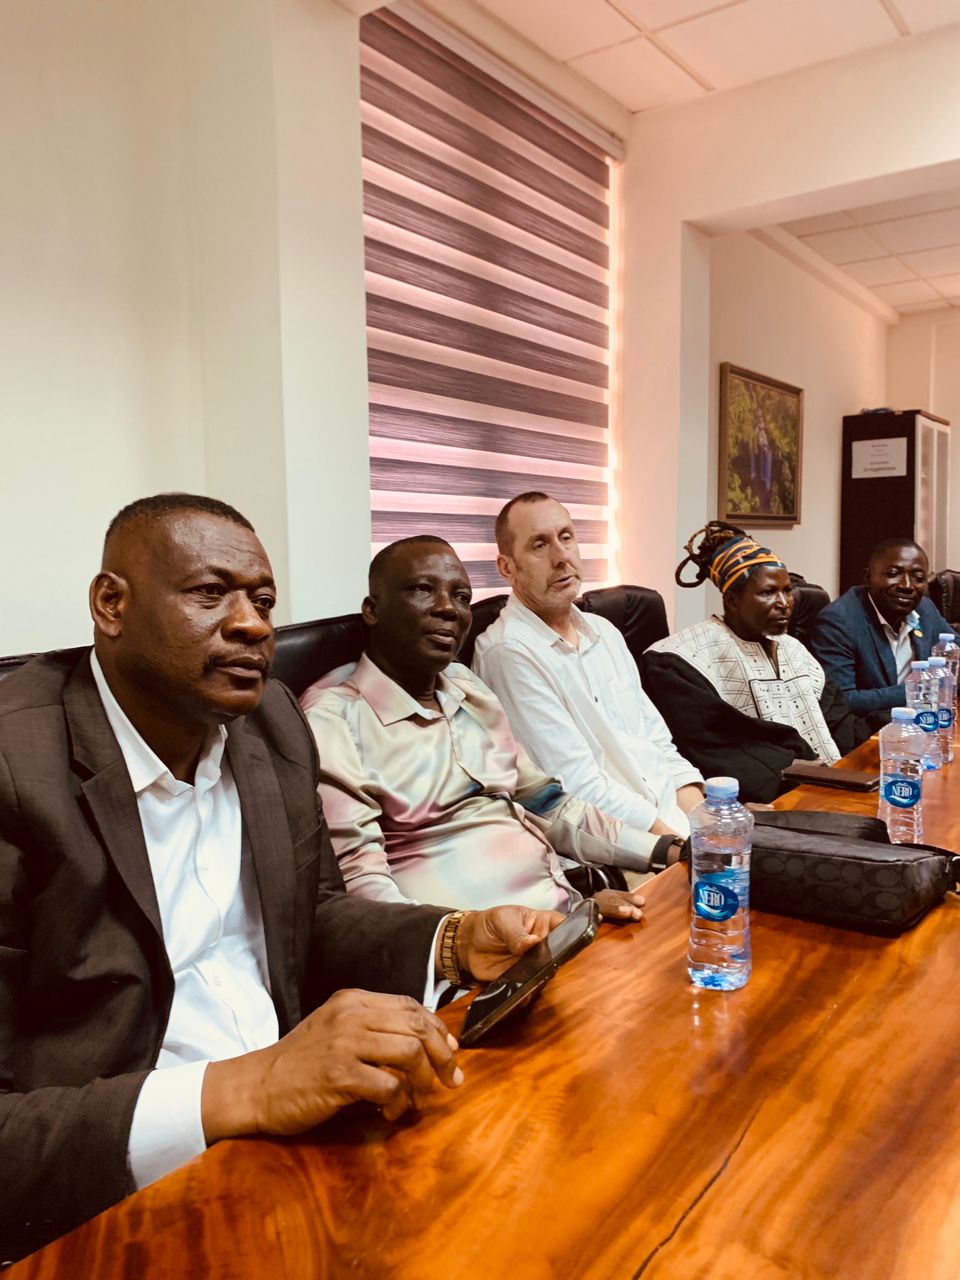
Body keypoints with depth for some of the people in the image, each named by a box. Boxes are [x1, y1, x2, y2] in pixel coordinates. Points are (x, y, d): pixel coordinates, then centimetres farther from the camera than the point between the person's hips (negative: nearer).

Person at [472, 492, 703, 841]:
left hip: (675, 817, 8)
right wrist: (686, 841, -15)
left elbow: (661, 746, 14)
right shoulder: (508, 652, -12)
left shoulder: (604, 632, 14)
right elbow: (579, 787, -16)